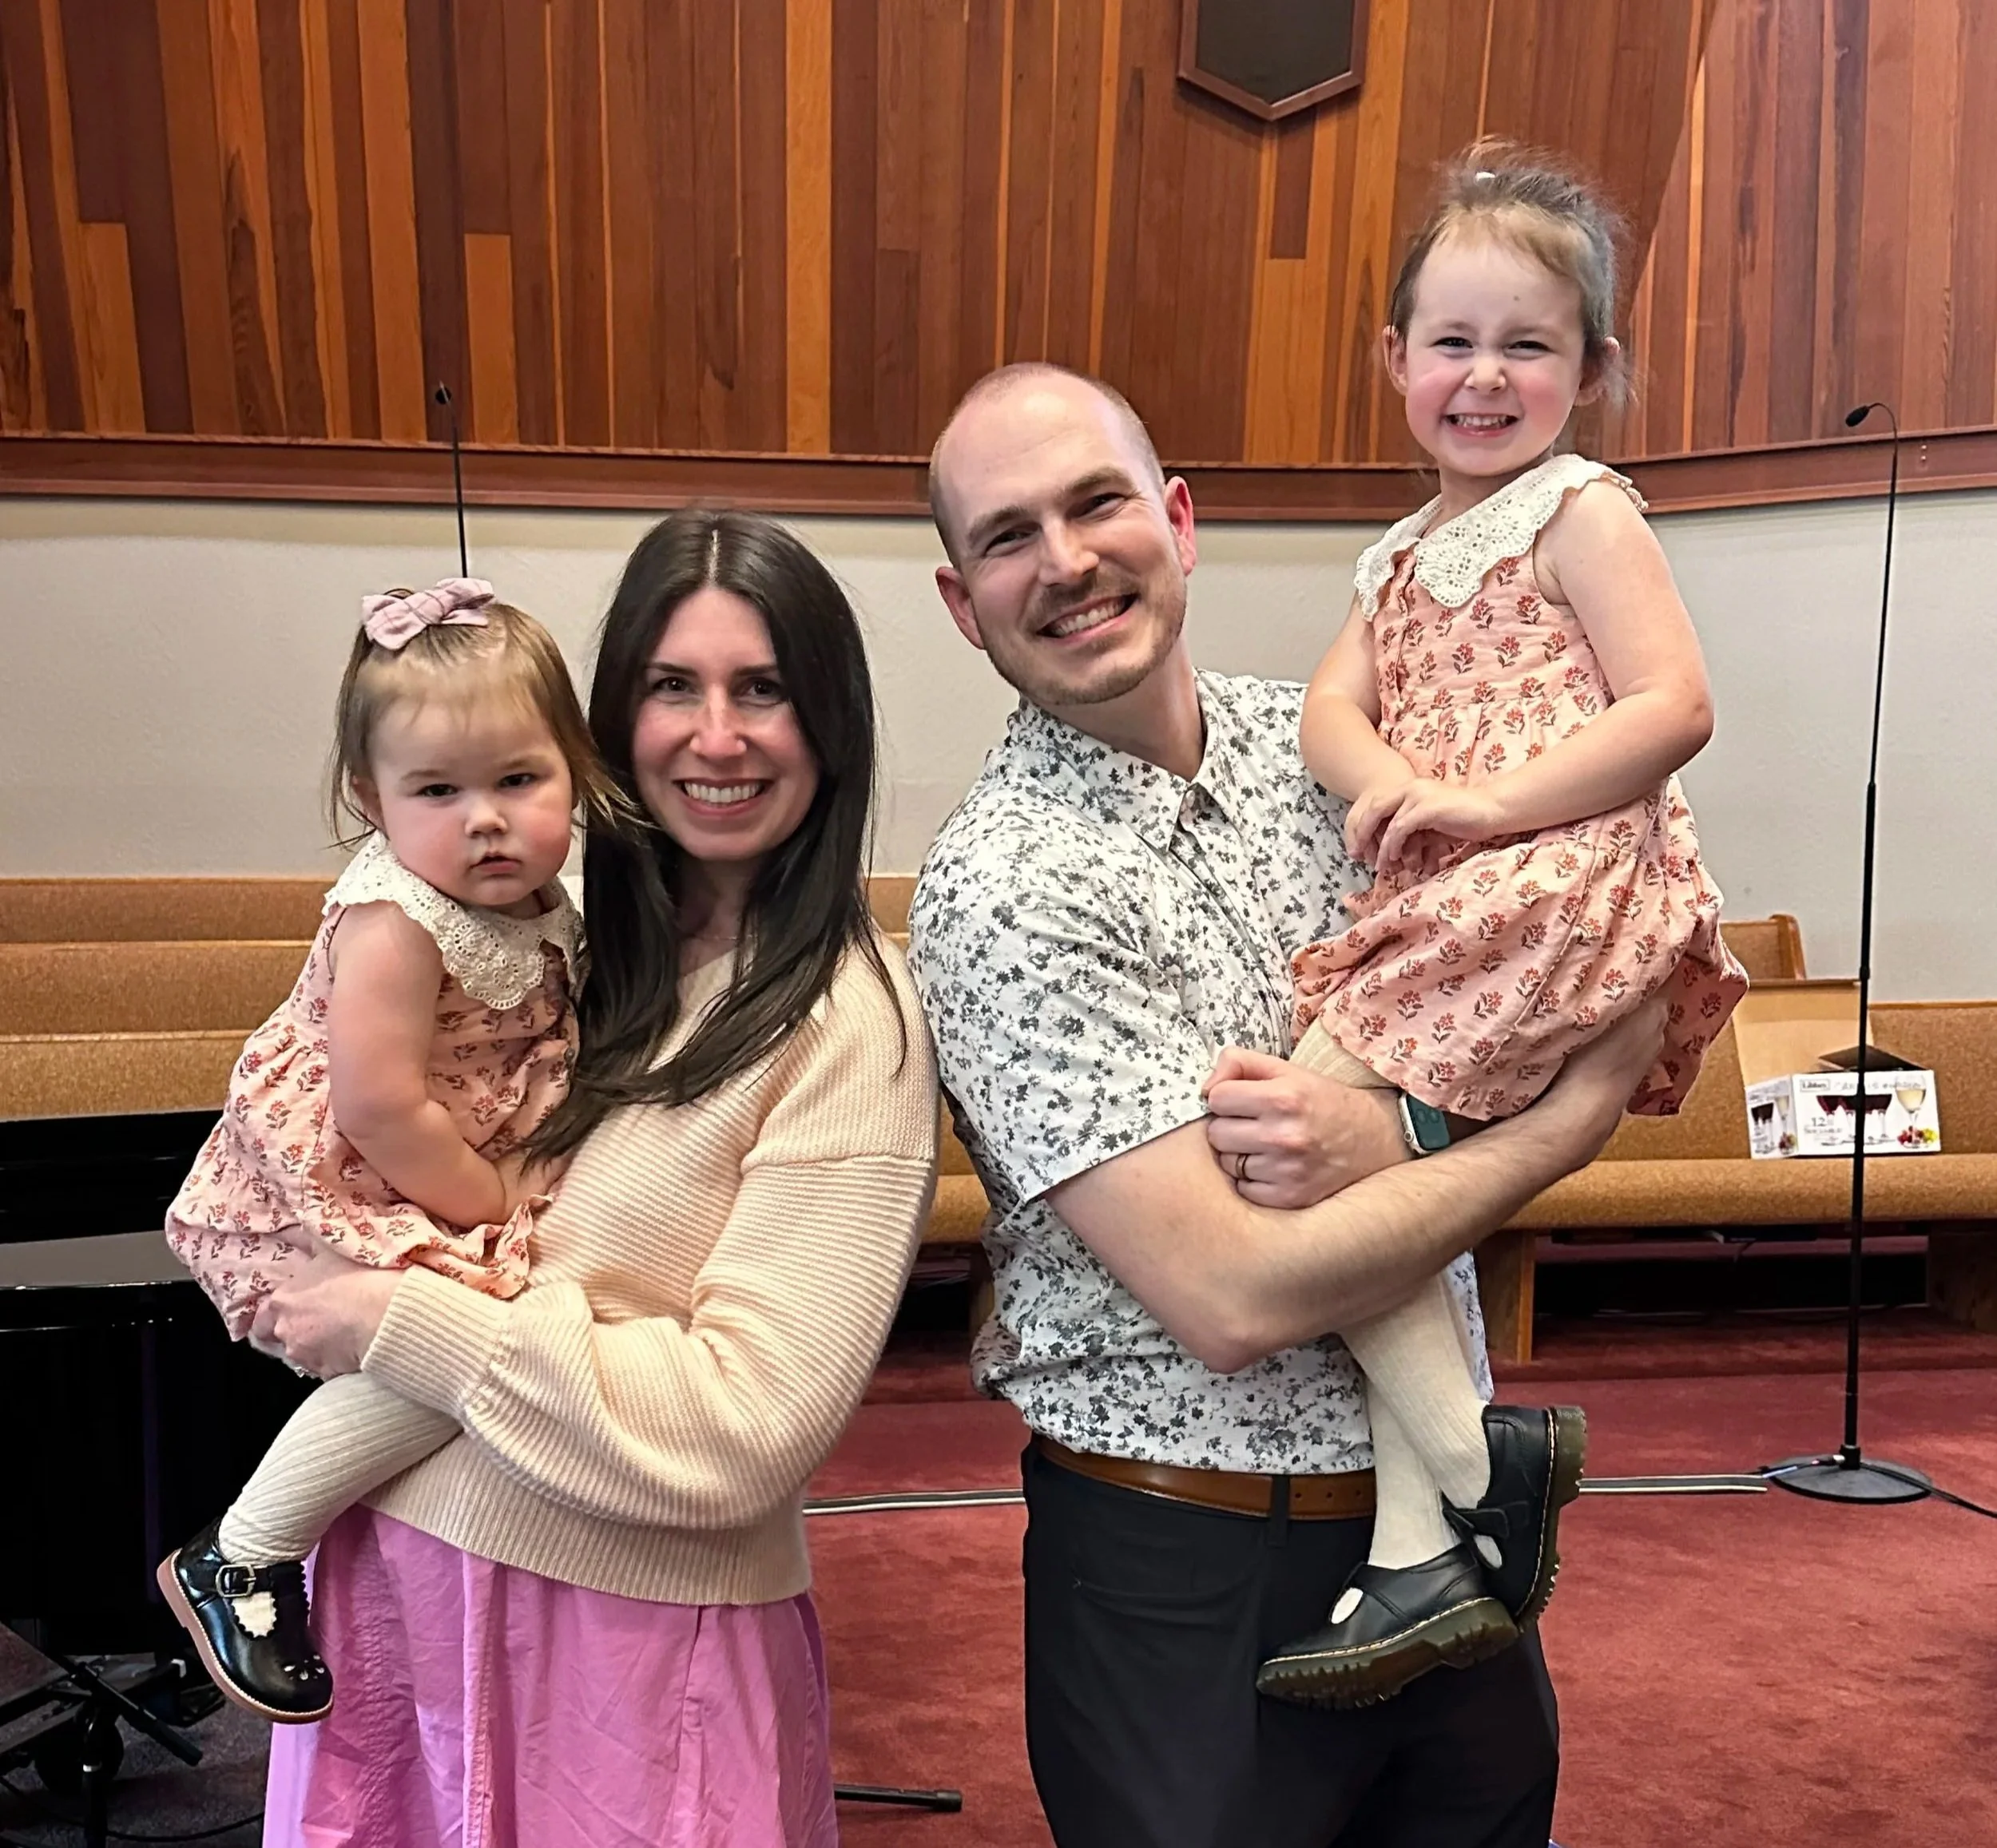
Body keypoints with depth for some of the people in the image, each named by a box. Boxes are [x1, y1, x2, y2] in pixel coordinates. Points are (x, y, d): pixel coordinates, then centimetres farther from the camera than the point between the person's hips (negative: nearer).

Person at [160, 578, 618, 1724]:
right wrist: (489, 1203, -16)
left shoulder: (541, 910, 3)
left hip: (455, 1192, 9)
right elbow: (381, 1109, -26)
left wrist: (525, 1188, 4)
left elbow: (539, 1067, 18)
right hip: (328, 1194, -9)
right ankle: (239, 1562, -9)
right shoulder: (394, 922, -22)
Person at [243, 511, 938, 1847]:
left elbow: (748, 1431, -22)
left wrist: (402, 1324, -18)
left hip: (630, 1634, -5)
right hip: (396, 1564, 6)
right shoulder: (590, 944, 2)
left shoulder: (849, 1025, -17)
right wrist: (322, 1295, -8)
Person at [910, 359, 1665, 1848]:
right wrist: (1576, 1113, -15)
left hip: (1440, 1500, 6)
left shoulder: (1326, 747, -1)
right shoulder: (1004, 890, -19)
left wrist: (1391, 1132, -19)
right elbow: (1237, 1302, -25)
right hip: (1193, 1572, -5)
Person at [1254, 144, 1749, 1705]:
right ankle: (1424, 1560, 3)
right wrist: (1386, 783, -13)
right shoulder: (1403, 557, 24)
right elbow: (1332, 709, 10)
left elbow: (1676, 707, -10)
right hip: (1435, 907, 8)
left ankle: (1484, 1462, -6)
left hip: (1562, 885, -8)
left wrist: (1486, 800, -17)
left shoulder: (1582, 513, 1)